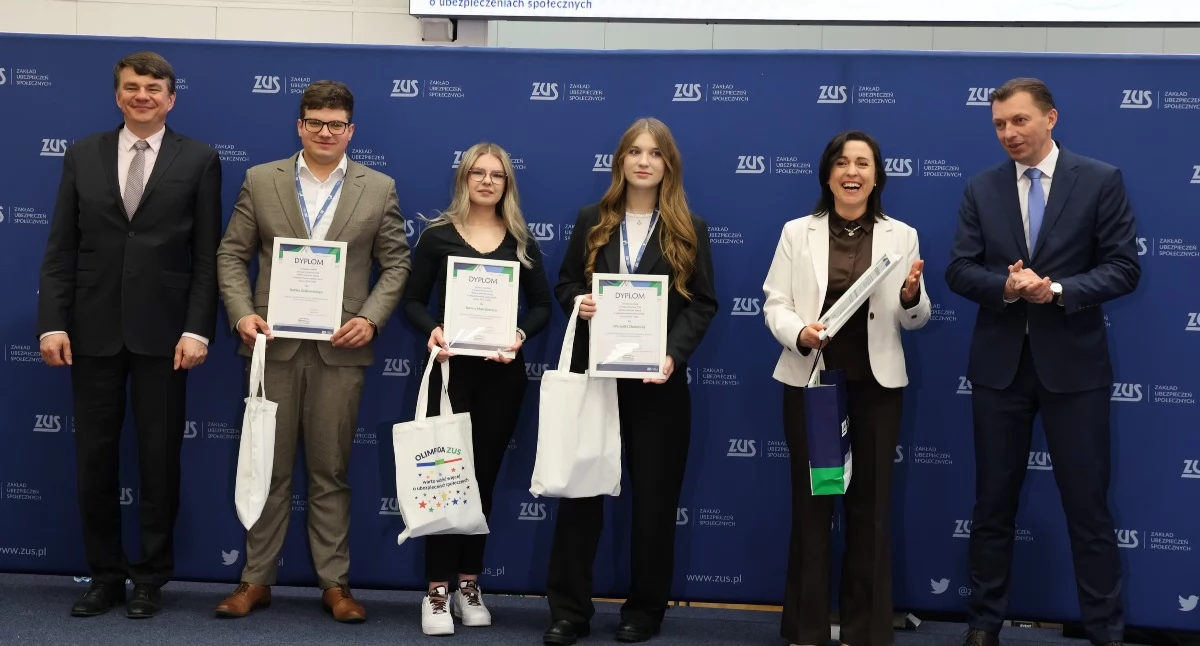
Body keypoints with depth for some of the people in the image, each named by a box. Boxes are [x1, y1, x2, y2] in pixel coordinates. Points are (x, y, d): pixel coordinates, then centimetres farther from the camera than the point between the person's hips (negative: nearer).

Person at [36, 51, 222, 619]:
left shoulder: (198, 160, 2)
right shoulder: (82, 155, 8)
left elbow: (207, 255, -2)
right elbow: (60, 249, 5)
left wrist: (198, 329, -9)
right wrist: (52, 323, -4)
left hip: (162, 331, -2)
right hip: (94, 329, 2)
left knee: (159, 457, 5)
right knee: (94, 456, 7)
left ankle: (151, 577, 19)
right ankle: (105, 573, 21)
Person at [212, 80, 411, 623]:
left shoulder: (379, 188, 5)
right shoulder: (261, 180, 6)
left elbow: (396, 262, 4)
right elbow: (232, 254, 6)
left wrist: (371, 319, -9)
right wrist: (241, 314, -8)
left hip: (340, 347, 0)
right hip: (274, 343, 1)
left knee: (330, 471, 6)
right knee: (269, 467, 7)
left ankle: (334, 582, 15)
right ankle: (257, 579, 16)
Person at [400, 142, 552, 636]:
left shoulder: (521, 242, 8)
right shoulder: (438, 235, 1)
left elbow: (542, 305, 7)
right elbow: (413, 300, 2)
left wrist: (520, 334, -12)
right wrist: (432, 330, -18)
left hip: (502, 371, 3)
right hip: (451, 367, -2)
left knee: (484, 474, 8)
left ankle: (469, 583, 18)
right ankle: (438, 589, 1)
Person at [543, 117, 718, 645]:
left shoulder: (689, 229, 4)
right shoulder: (592, 221, 9)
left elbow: (703, 303, 0)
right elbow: (565, 284, 12)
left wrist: (673, 354, -16)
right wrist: (578, 303, -13)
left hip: (658, 377, -1)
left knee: (654, 492, 5)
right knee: (580, 486, 1)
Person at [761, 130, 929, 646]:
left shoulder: (902, 236, 5)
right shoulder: (797, 232, 4)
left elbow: (916, 320, 6)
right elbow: (774, 304, 0)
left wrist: (911, 295, -16)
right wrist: (799, 332, -20)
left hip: (875, 384, 1)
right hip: (809, 380, -1)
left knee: (870, 504, 6)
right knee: (810, 499, 4)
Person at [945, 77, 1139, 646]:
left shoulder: (1101, 180, -2)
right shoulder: (981, 189, 5)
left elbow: (1123, 268, -6)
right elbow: (959, 270, 1)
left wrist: (1057, 290, -19)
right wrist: (1006, 286, -18)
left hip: (1073, 363, -2)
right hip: (999, 363, 3)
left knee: (1087, 505, 3)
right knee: (993, 501, 11)